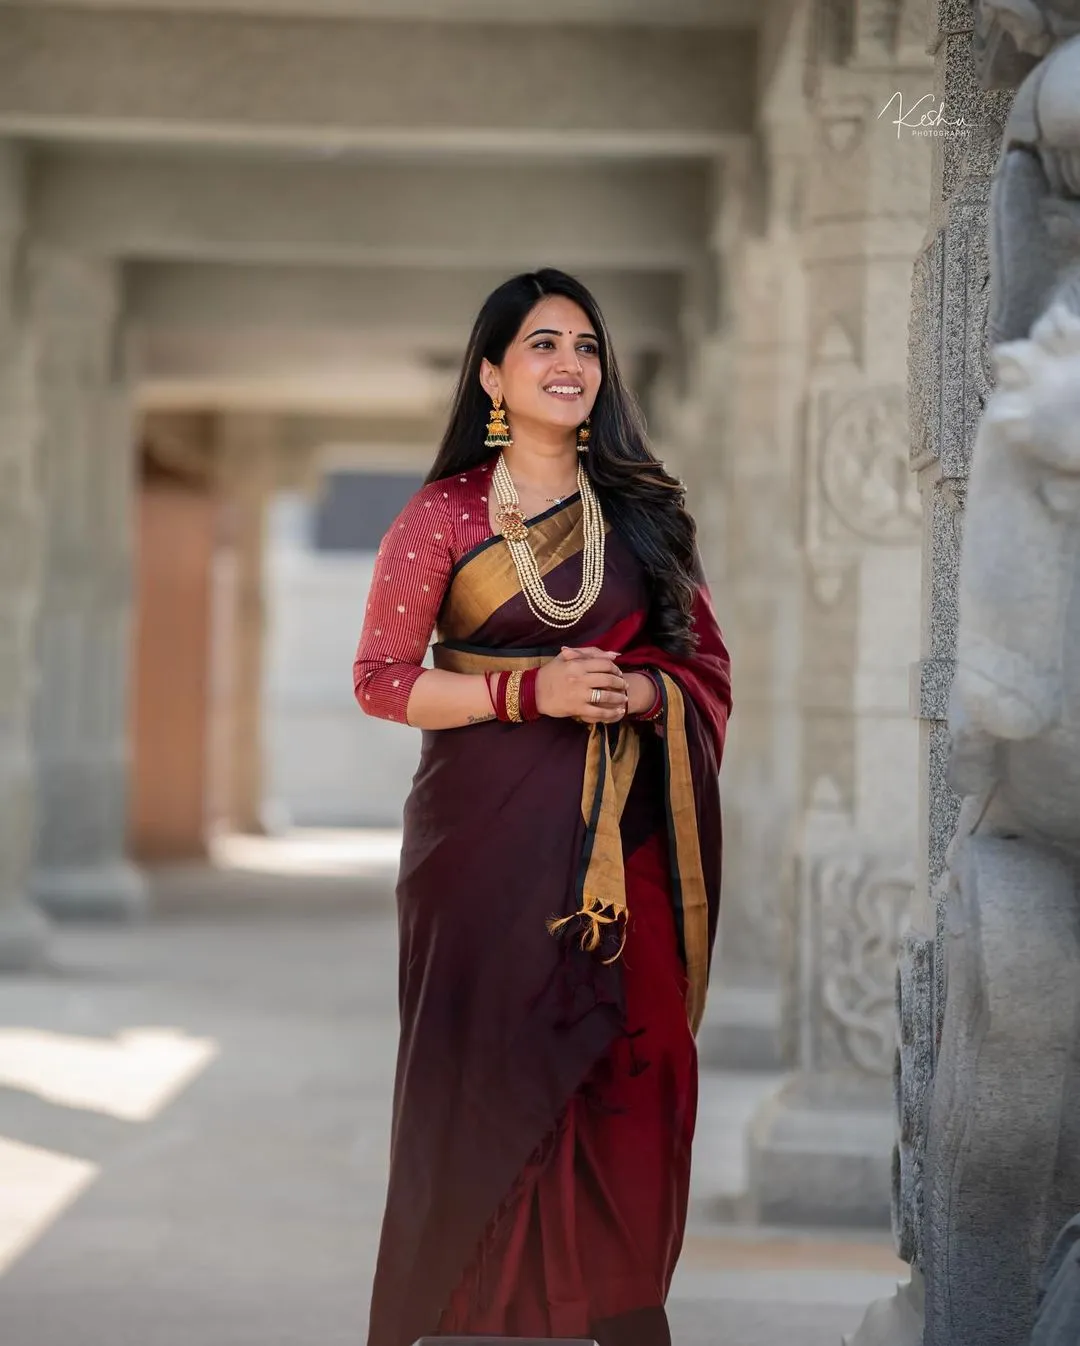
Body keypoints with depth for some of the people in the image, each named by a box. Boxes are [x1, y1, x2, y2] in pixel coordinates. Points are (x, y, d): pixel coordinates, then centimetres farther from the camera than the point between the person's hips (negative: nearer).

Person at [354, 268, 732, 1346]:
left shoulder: (642, 509, 11)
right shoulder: (443, 516, 2)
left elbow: (706, 665, 13)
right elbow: (381, 678, -1)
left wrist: (641, 691, -10)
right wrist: (529, 692, -13)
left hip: (623, 832, 2)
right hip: (488, 831, -2)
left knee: (632, 1063, -5)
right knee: (487, 1063, -4)